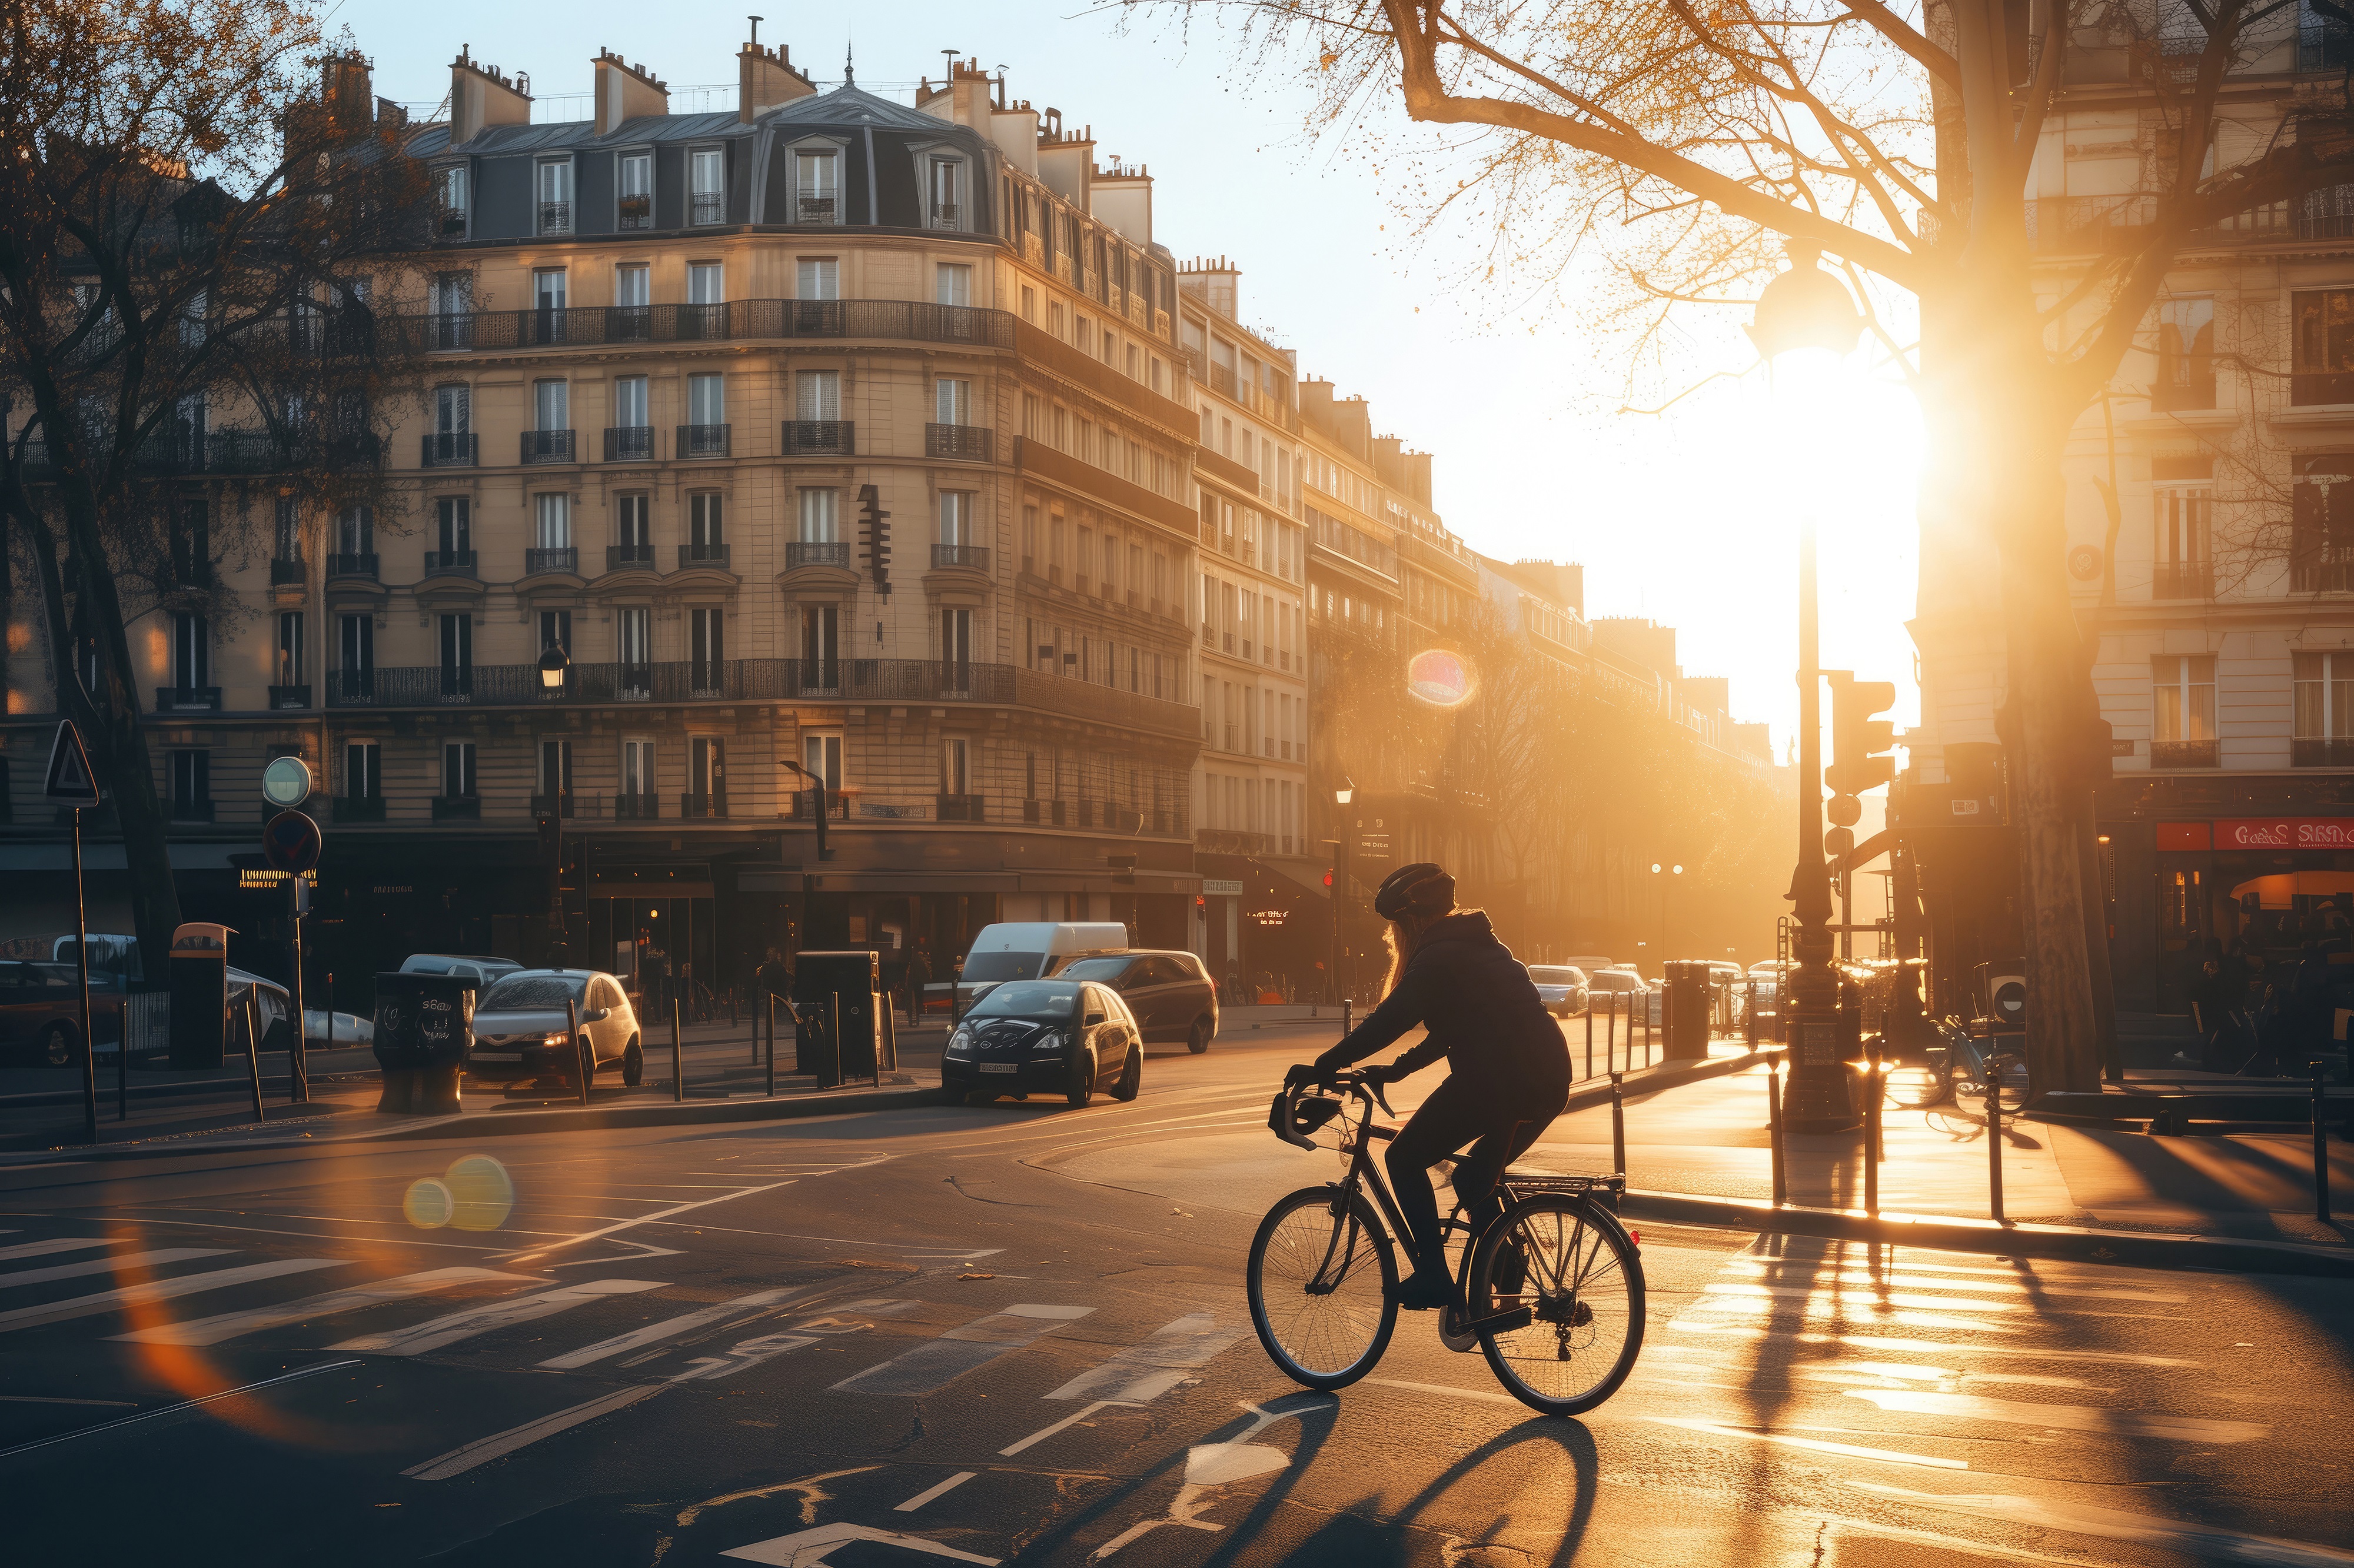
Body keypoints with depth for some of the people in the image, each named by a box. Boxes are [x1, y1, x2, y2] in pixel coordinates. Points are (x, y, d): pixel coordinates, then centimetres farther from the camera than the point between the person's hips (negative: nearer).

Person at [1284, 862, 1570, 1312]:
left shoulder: (1438, 959, -6)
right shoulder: (1479, 946, 23)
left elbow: (1385, 1023, -10)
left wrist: (1321, 1069, -4)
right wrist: (1397, 1070, 30)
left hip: (1495, 1080, -9)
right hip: (1549, 1079, 9)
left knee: (1405, 1158, 4)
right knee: (1476, 1181, 25)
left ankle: (1433, 1276, 2)